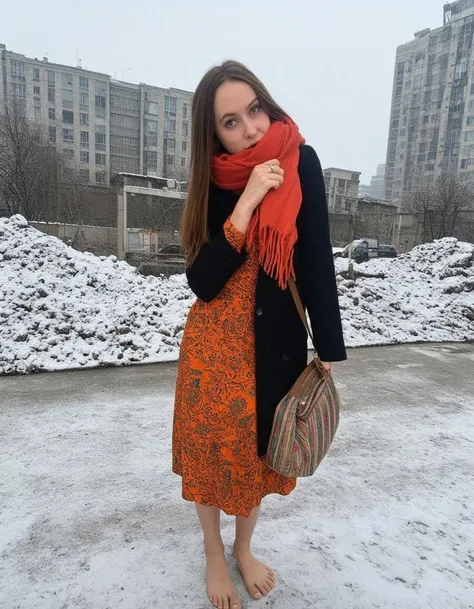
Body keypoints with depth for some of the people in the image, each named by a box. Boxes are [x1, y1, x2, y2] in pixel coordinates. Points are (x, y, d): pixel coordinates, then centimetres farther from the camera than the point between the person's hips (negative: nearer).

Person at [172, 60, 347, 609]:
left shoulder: (300, 164, -6)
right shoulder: (214, 184, -4)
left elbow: (317, 260, -8)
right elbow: (201, 281, -13)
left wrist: (328, 351, -9)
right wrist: (247, 202, -21)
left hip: (277, 342, 0)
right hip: (214, 343, 0)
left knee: (260, 451, 17)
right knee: (212, 451, 13)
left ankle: (244, 548, 46)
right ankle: (214, 557, 42)